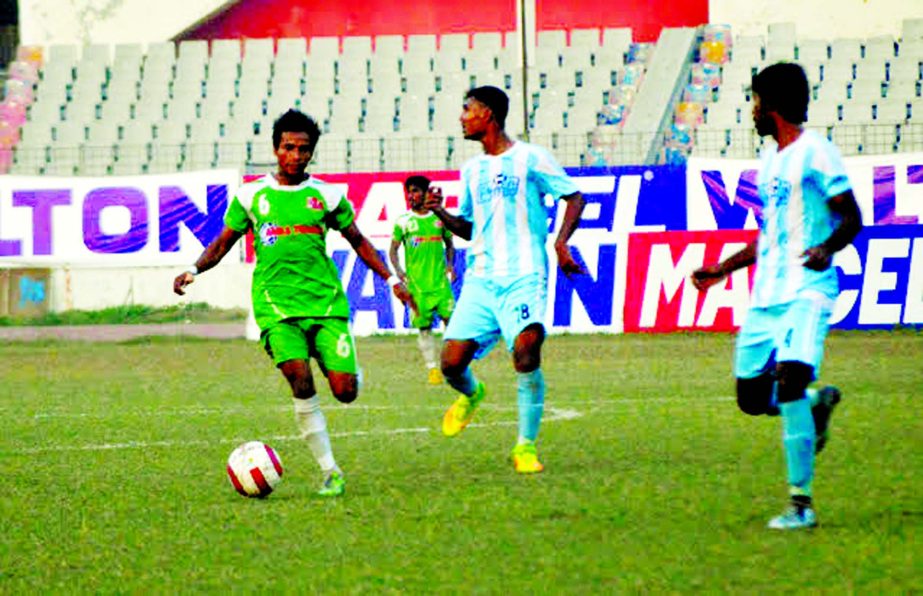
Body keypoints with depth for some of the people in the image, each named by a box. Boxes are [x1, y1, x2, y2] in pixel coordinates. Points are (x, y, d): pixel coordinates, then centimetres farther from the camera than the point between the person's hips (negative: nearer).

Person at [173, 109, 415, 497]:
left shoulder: (326, 195, 9)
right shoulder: (251, 195, 8)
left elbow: (357, 240, 20)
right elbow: (224, 242, 15)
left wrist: (391, 279, 14)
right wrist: (194, 270, -1)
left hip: (325, 300, 1)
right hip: (276, 304, -1)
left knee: (345, 391, -9)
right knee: (300, 379, -23)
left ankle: (348, 368, 33)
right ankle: (331, 472, -12)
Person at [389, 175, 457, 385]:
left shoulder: (439, 218, 8)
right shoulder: (403, 222, 4)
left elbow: (449, 244, 19)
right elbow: (393, 250, 7)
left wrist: (450, 264, 3)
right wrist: (398, 270, -8)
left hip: (440, 280, 1)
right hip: (417, 283, -1)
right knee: (424, 327, 0)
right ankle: (433, 369, 7)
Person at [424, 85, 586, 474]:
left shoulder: (529, 158, 0)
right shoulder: (472, 170, 18)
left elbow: (574, 198, 1)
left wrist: (561, 242, -14)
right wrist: (441, 213, 6)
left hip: (523, 278, -5)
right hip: (480, 279, 5)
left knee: (526, 351, -22)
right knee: (452, 362, -5)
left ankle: (526, 446, -8)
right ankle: (471, 395, 32)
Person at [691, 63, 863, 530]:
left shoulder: (815, 153, -6)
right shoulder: (769, 163, 20)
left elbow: (852, 218, -10)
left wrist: (827, 248, -29)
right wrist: (721, 269, 31)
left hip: (807, 290, -9)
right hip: (766, 293, 9)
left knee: (791, 377, -25)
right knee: (752, 398, 4)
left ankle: (801, 503, -21)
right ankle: (818, 403, 34)